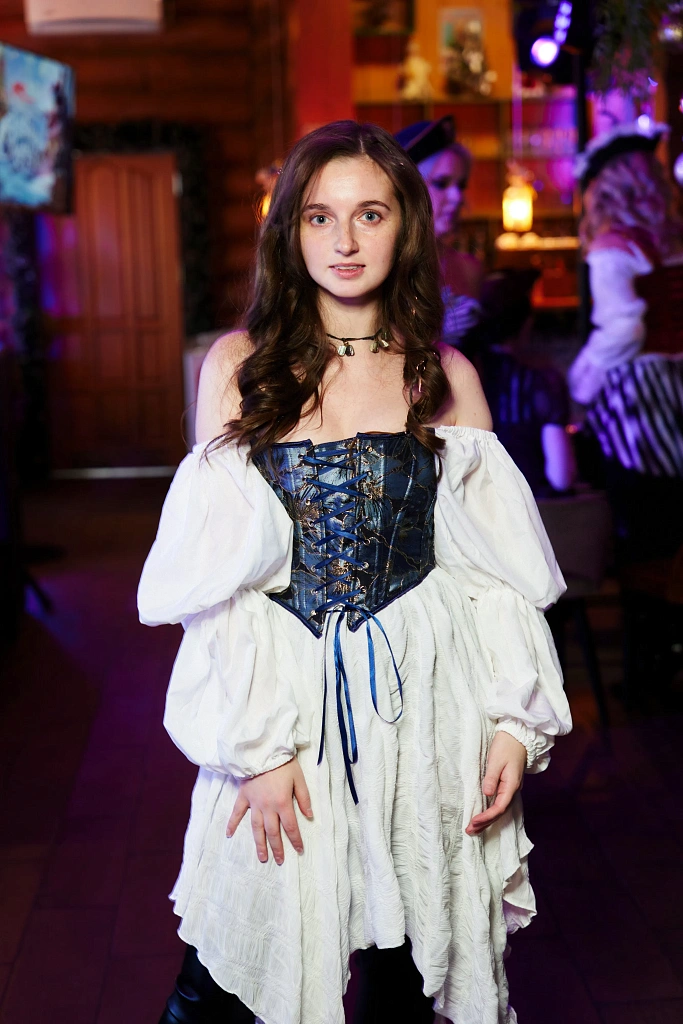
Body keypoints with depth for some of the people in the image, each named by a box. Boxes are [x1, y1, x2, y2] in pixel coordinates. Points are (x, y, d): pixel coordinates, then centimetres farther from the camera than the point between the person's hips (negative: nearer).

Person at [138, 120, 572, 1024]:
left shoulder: (447, 375, 4)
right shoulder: (240, 366, 0)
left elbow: (493, 567, 5)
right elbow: (216, 576, -3)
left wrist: (516, 720, -3)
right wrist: (256, 744, -8)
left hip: (420, 695, 1)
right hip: (284, 689, 0)